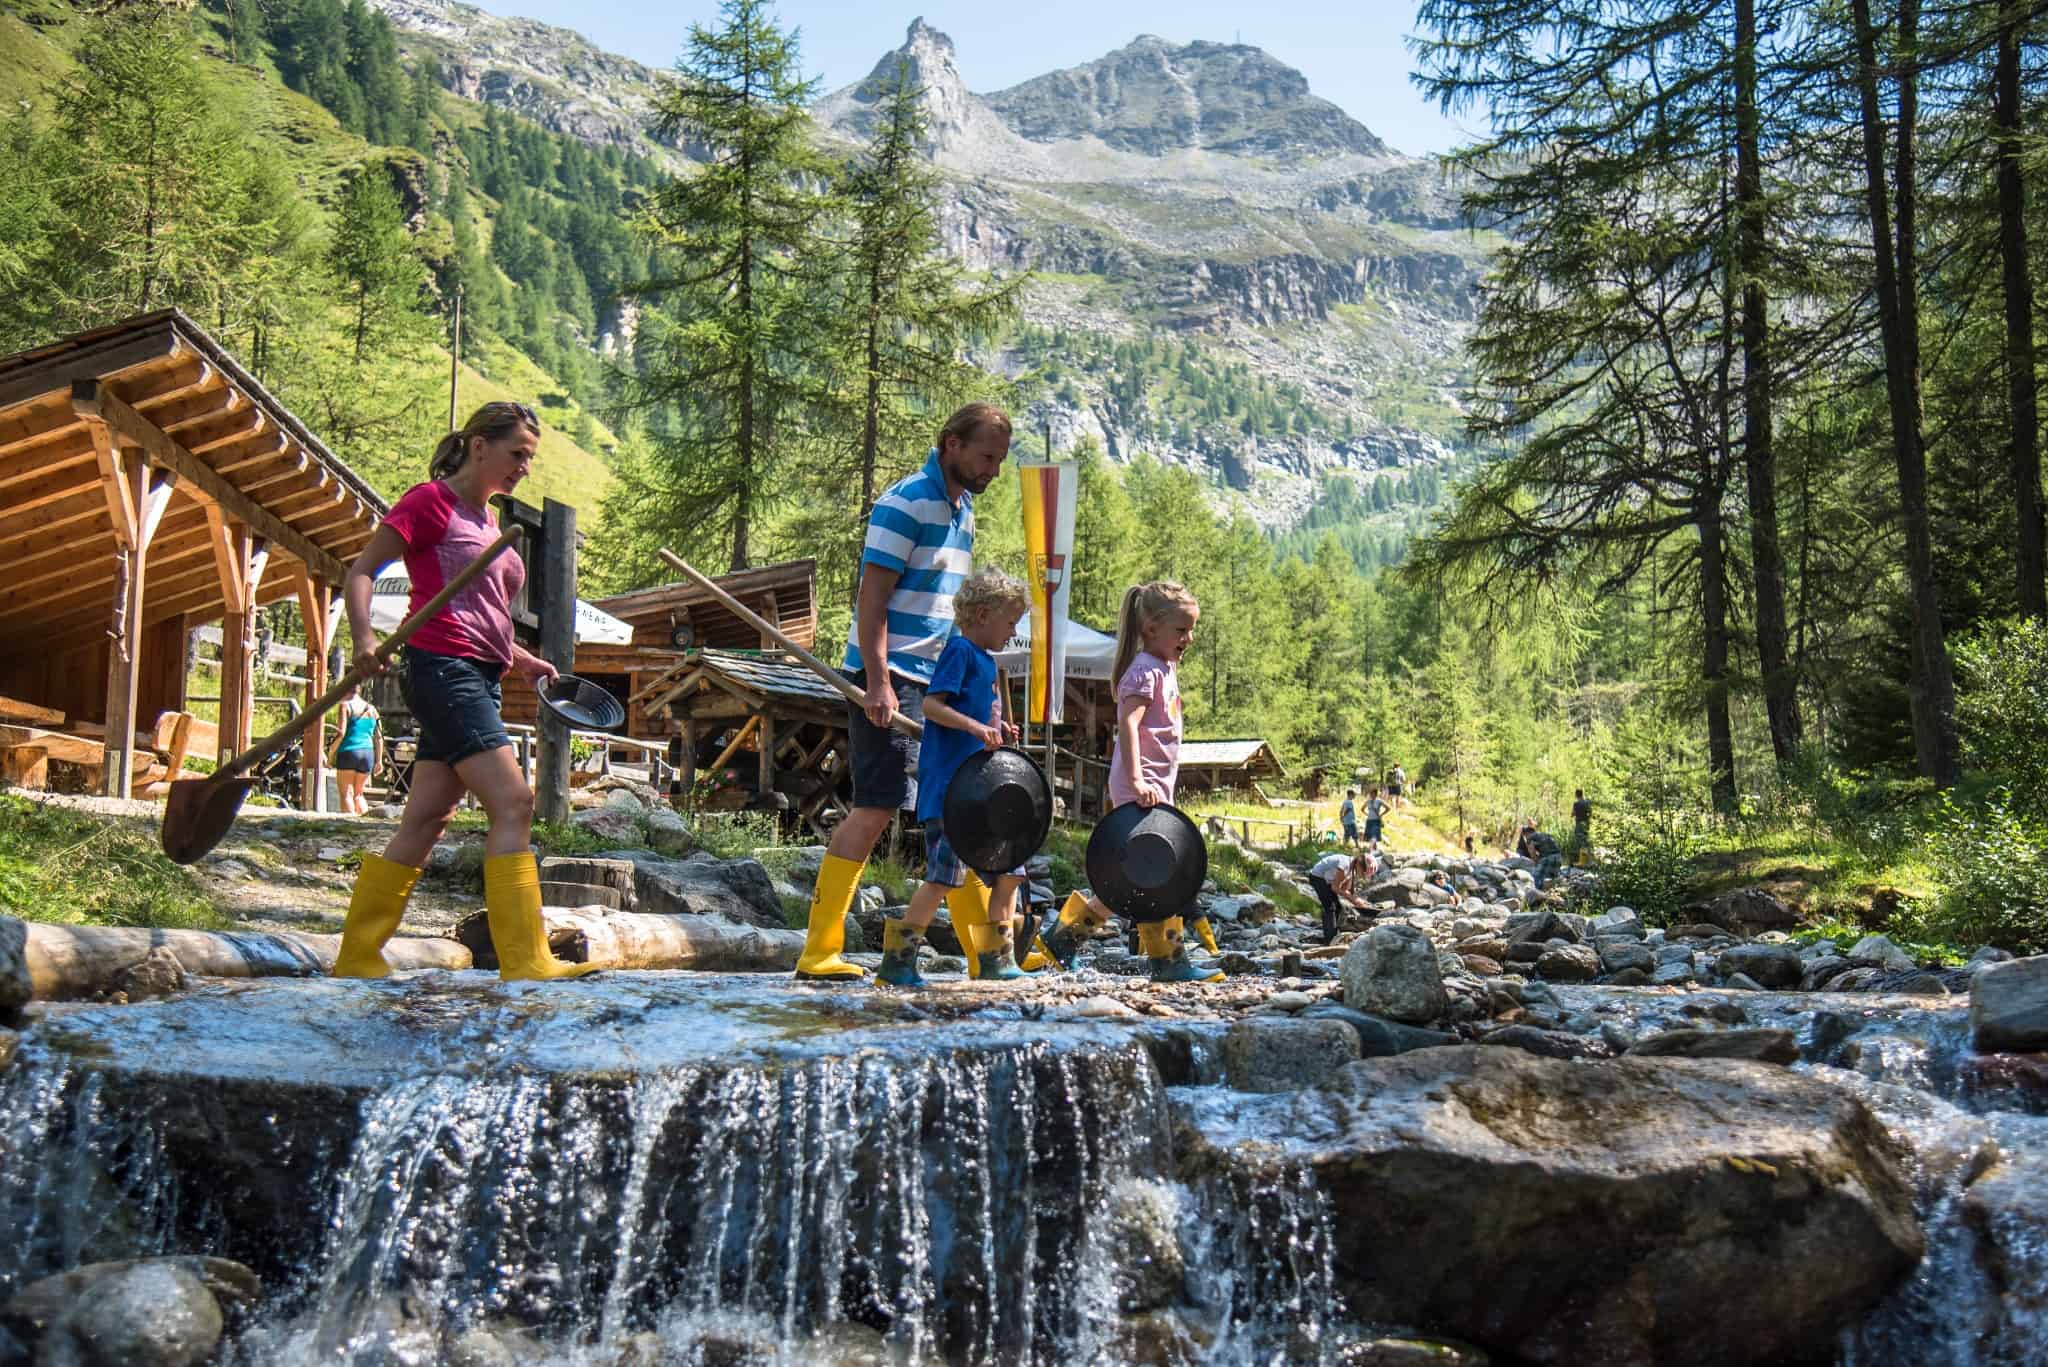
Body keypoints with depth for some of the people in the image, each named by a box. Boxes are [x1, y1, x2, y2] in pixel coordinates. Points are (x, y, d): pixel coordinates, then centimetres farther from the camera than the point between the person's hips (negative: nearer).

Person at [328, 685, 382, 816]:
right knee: (358, 794, 17)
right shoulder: (371, 708, 14)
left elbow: (341, 732, -12)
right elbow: (379, 737, 13)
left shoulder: (346, 705, -2)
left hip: (349, 751, -5)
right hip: (368, 753, 5)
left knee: (346, 794, -2)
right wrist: (379, 760, 16)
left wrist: (331, 752, -4)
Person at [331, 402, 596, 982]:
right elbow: (361, 571, -7)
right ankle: (526, 964, -18)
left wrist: (523, 660, 15)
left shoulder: (486, 521, 22)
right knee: (513, 803, -17)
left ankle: (357, 959, 13)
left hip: (478, 677, 9)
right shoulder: (430, 500, -2)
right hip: (442, 666, -9)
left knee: (426, 820, 7)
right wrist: (363, 637, -23)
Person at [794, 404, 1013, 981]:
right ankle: (819, 953, -4)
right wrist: (879, 684, -22)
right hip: (890, 679, -9)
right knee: (876, 808, -10)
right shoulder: (906, 501, -10)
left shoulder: (962, 507, 17)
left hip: (937, 682, 9)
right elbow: (871, 598, -15)